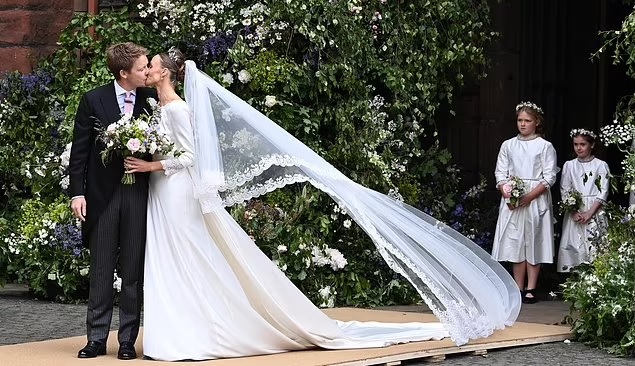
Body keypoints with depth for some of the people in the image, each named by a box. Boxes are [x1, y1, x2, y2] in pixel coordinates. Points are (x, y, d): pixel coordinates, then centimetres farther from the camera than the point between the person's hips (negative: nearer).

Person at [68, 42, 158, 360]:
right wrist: (77, 193, -6)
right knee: (100, 271, 5)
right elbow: (79, 151, 0)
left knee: (133, 272, 5)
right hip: (102, 194, -1)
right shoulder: (93, 101, -2)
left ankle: (127, 340, 11)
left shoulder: (151, 99, 2)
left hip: (138, 193, 1)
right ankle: (97, 338, 11)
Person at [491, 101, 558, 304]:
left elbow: (549, 178, -4)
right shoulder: (508, 145, 11)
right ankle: (518, 289, 5)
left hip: (536, 200, -3)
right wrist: (507, 194, -8)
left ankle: (531, 289, 0)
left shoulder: (545, 146, 1)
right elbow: (500, 174, 9)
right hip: (512, 202, 3)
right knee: (514, 243, 1)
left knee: (533, 243, -3)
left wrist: (530, 196, -15)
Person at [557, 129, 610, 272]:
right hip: (574, 211, 2)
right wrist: (574, 212, -10)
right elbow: (564, 191, 5)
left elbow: (603, 193, -4)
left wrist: (589, 213, -13)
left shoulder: (601, 165, 1)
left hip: (594, 212, -2)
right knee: (574, 245, -4)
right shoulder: (569, 165, 9)